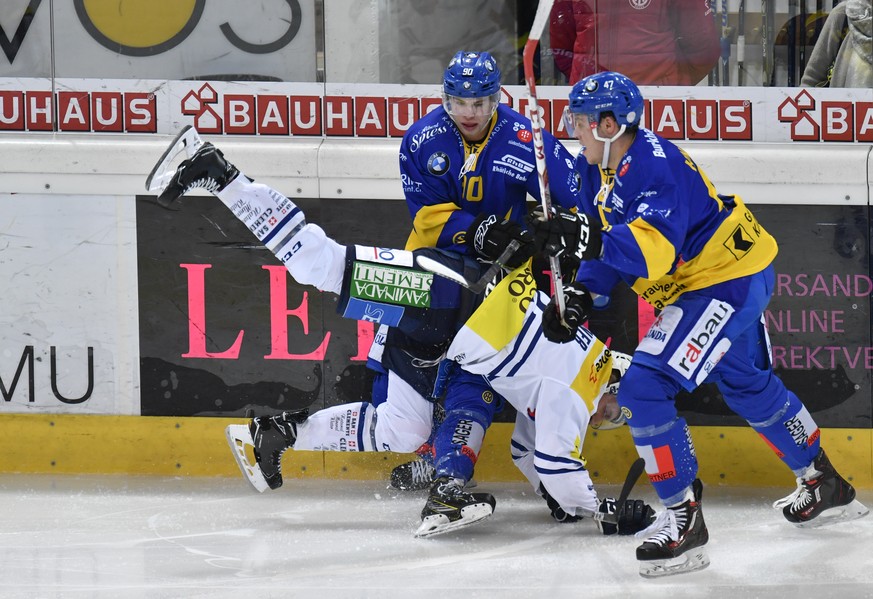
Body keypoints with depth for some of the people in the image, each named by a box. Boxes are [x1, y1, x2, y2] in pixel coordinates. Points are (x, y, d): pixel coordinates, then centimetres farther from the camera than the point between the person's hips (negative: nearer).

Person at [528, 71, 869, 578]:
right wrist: (582, 296, -4)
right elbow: (611, 245, 12)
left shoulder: (656, 167, -28)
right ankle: (826, 487, 47)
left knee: (645, 389, -17)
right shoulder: (602, 169, 4)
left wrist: (582, 237, -47)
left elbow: (654, 251, -41)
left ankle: (683, 520, -11)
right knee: (748, 385, 29)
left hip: (727, 284, -11)